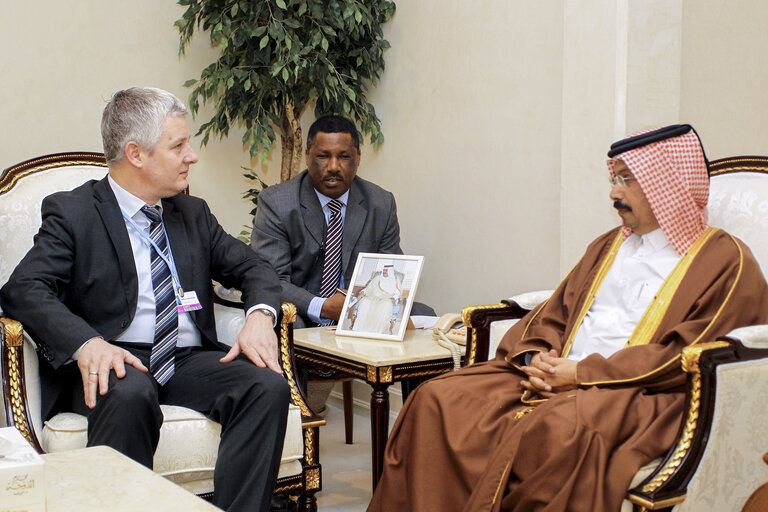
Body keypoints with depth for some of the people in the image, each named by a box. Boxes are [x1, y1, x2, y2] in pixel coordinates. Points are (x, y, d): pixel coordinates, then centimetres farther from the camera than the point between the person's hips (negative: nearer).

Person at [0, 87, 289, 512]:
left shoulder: (193, 213, 20)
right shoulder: (71, 212, 3)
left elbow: (251, 267, 20)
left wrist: (259, 314, -6)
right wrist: (86, 343, -29)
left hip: (190, 363, 5)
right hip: (114, 365, -4)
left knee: (269, 385, -24)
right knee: (129, 394, -38)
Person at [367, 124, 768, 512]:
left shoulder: (726, 262, 1)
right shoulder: (608, 246, 24)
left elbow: (686, 357, -9)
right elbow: (552, 313, 22)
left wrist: (583, 372, -13)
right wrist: (536, 358, -2)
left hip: (641, 396, -6)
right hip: (557, 378, 7)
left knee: (561, 427, -39)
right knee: (438, 398, -13)